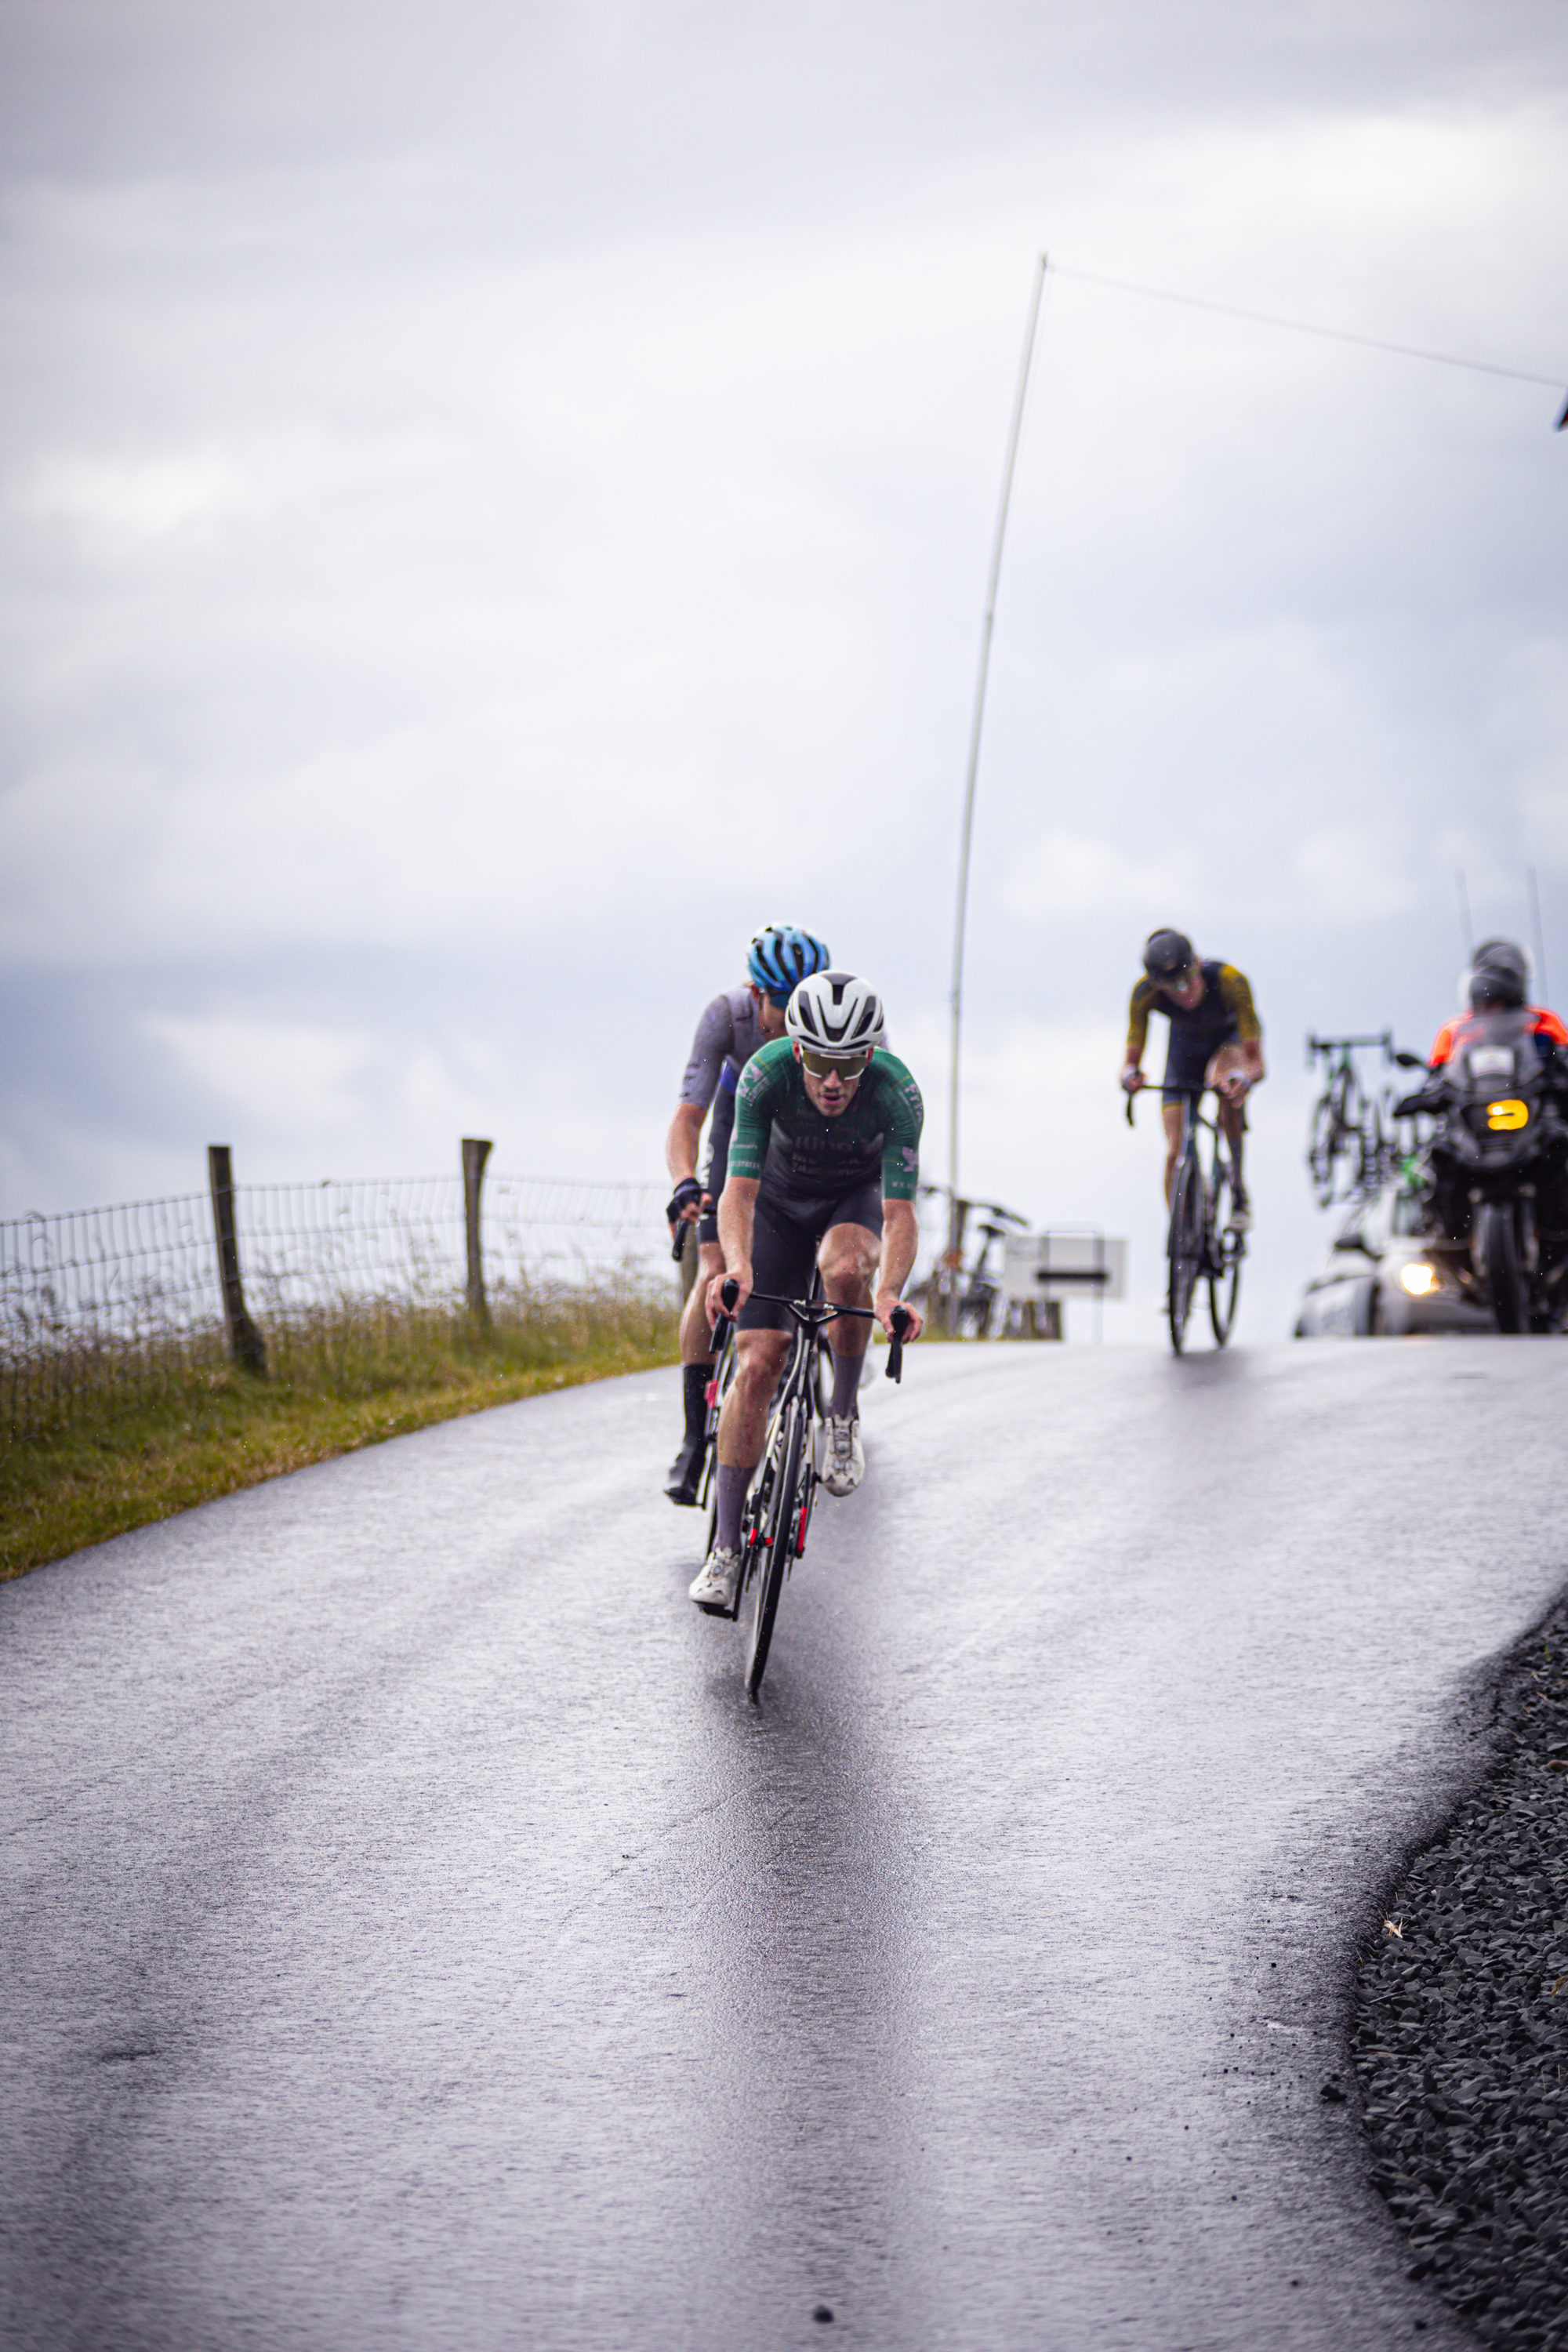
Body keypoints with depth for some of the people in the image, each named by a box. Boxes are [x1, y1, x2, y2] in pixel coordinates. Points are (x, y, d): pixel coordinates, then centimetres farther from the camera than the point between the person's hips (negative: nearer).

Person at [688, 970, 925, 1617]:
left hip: (857, 1198, 0)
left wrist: (889, 1294, -55)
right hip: (780, 1200, 0)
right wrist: (737, 1266, -56)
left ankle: (845, 1413, -10)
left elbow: (900, 1213, -36)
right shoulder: (766, 1073, -31)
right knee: (756, 1363, -13)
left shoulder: (897, 1092, -33)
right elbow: (740, 1189, -36)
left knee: (846, 1270, -37)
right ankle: (726, 1548, -8)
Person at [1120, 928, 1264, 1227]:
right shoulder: (1146, 992, -32)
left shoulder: (1230, 981, -38)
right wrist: (1130, 1075, -51)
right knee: (1175, 1154, -10)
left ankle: (1239, 1190, -20)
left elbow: (1256, 1064, -39)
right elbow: (1131, 1060, -27)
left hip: (1231, 1036, -2)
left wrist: (1245, 1077, -62)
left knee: (1225, 1082, -38)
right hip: (1186, 1042, 2)